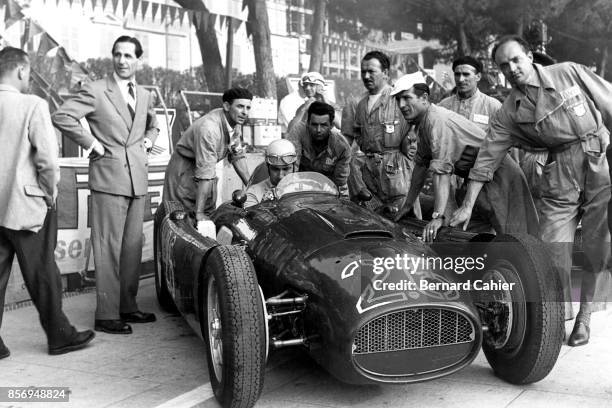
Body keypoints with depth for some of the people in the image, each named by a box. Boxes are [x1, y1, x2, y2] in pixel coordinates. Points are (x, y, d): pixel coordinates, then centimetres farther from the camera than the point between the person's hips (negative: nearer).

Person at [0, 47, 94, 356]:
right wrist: (50, 193, -3)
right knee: (43, 275, 8)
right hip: (25, 206, -5)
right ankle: (59, 336, 22)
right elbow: (47, 159, -19)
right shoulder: (33, 106, -14)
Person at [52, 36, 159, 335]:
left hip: (138, 179, 7)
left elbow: (152, 123, 34)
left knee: (133, 246, 11)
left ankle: (127, 306, 23)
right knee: (108, 248, -4)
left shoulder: (144, 95, 15)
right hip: (108, 178, -6)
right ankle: (106, 315, 1)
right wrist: (90, 143, -12)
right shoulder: (95, 91, -5)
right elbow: (61, 116, -13)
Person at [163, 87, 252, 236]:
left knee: (209, 216, 7)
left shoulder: (234, 122, -6)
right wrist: (199, 214, -35)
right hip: (185, 171, -8)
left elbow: (237, 156, 7)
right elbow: (205, 174, -35)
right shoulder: (208, 128, -32)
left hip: (205, 169, 8)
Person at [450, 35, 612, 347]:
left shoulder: (569, 73, 1)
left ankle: (584, 315, 19)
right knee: (553, 248, -6)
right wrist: (467, 206, 0)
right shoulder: (509, 112, 4)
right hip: (558, 171, 1)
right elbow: (487, 157, 3)